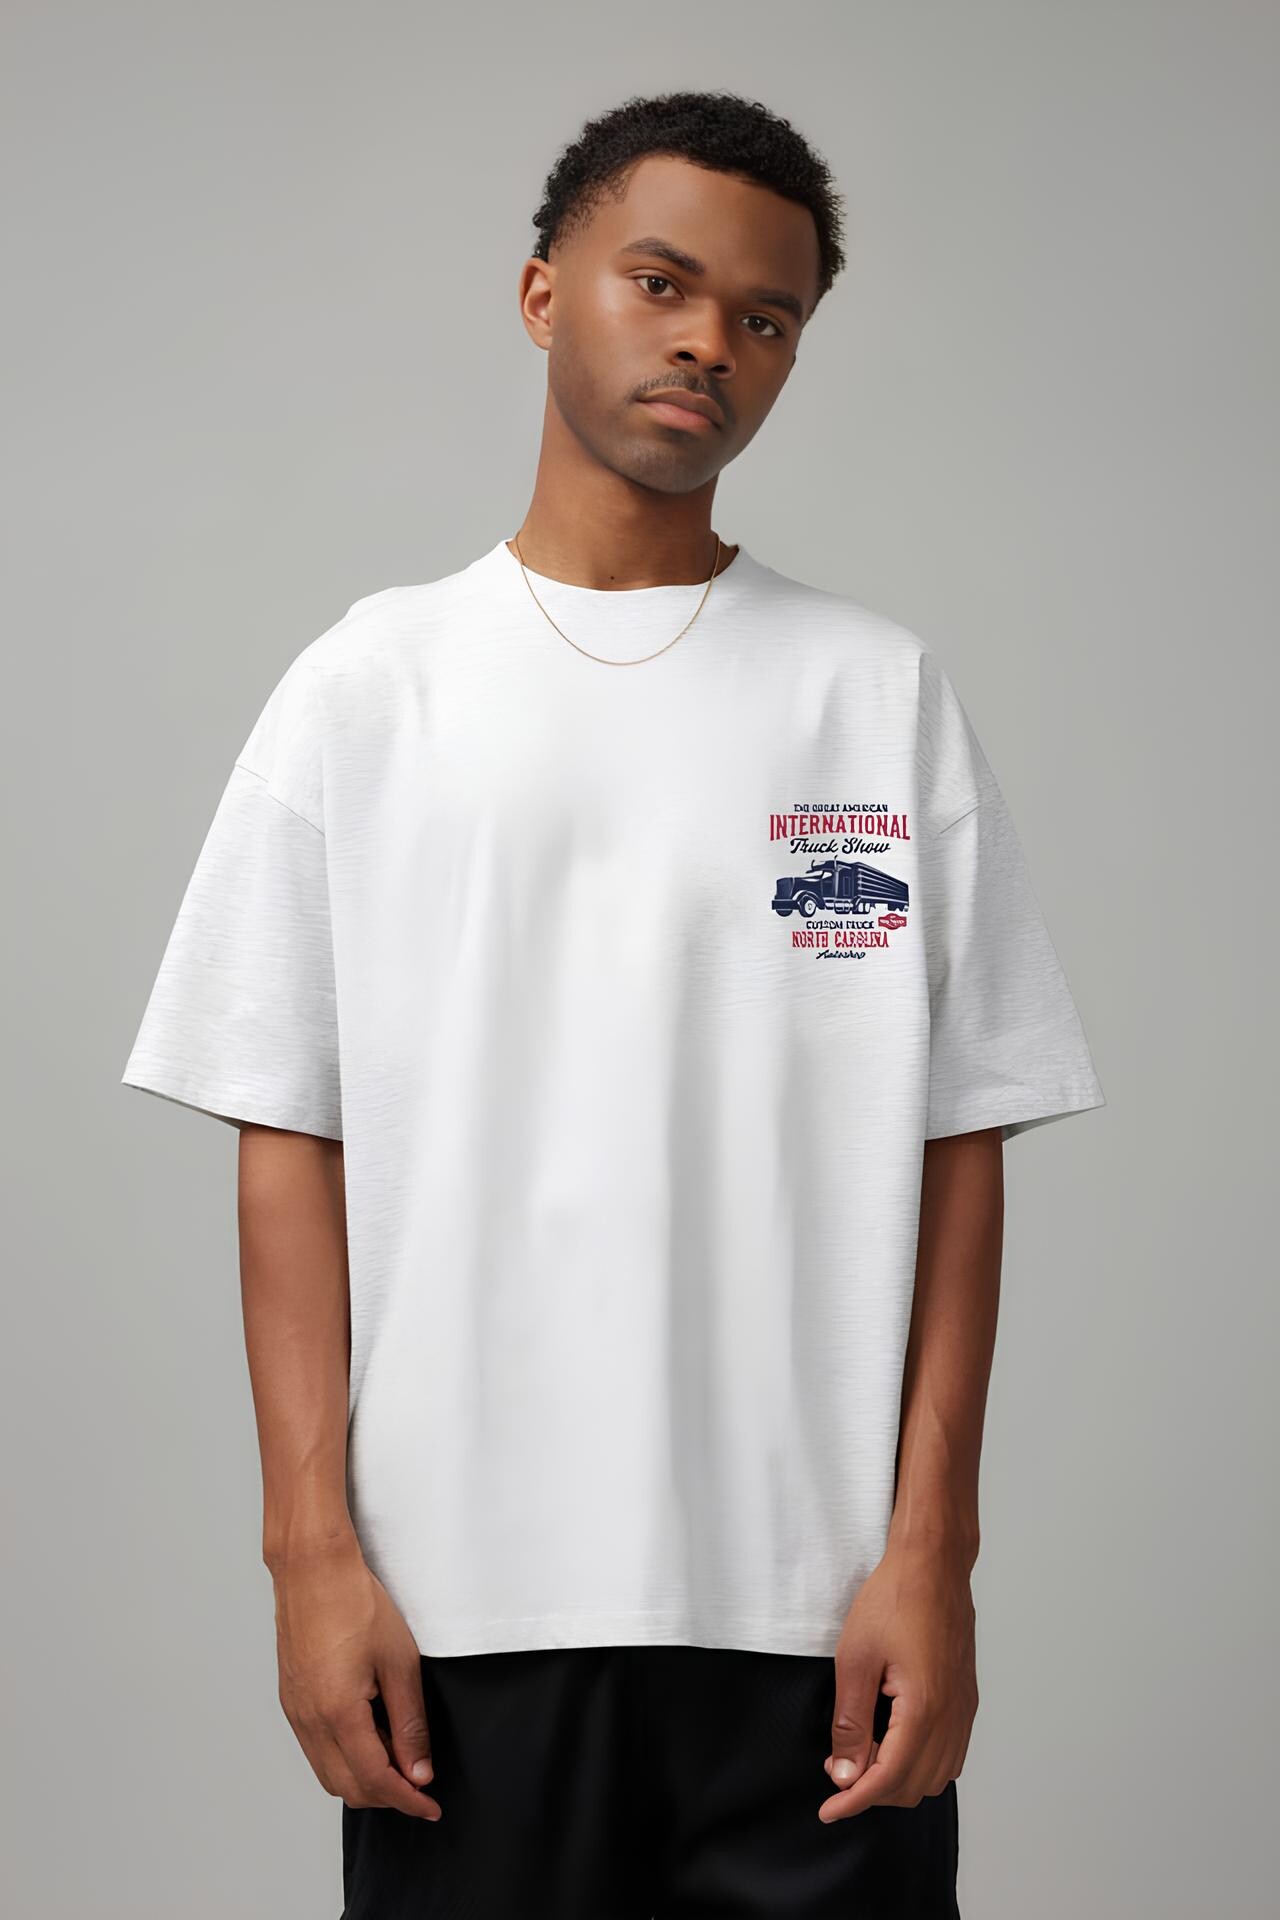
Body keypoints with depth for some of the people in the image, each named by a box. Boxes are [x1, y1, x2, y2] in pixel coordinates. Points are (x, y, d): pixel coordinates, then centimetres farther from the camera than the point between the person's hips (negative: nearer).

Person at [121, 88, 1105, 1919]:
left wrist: (932, 1549, -4)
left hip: (813, 1599, 0)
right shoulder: (367, 686, 5)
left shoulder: (883, 693, 5)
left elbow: (956, 1142, 3)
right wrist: (312, 1544, -4)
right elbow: (290, 1135, 3)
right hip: (461, 1599, 0)